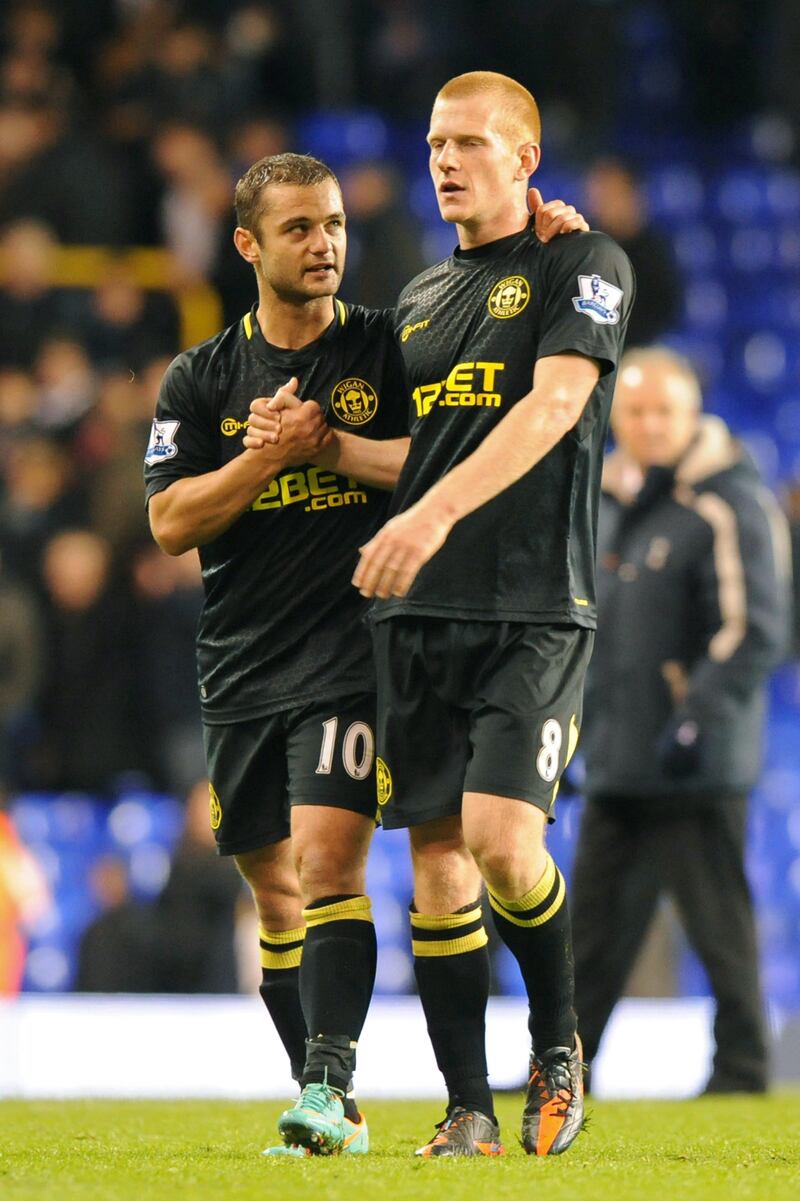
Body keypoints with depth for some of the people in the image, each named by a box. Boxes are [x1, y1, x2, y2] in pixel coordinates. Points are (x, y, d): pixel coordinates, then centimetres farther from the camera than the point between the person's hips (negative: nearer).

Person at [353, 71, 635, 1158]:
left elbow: (551, 406, -14)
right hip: (419, 612, 6)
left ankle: (558, 1042, 7)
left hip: (535, 608, -6)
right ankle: (469, 1111, 6)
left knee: (500, 838, -18)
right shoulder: (419, 299, 20)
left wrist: (435, 512, -25)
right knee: (436, 857, 0)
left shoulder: (581, 266, 1)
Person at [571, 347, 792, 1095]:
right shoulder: (609, 504, 16)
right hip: (615, 765, 8)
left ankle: (741, 1072, 4)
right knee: (593, 927, 10)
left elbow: (754, 633, -15)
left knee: (719, 926, -3)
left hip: (696, 767, -8)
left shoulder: (730, 507, -9)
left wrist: (697, 720, -22)